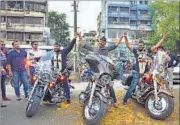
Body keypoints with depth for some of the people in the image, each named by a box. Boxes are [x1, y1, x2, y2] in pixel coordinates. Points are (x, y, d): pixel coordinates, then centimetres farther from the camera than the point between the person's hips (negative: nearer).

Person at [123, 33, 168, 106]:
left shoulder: (147, 51, 6)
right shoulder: (135, 51, 1)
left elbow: (156, 46, 7)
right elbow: (128, 45, -8)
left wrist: (163, 38, 3)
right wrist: (125, 37, -21)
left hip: (146, 72, 3)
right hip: (137, 73, -3)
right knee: (132, 86, -6)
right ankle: (125, 99, 6)